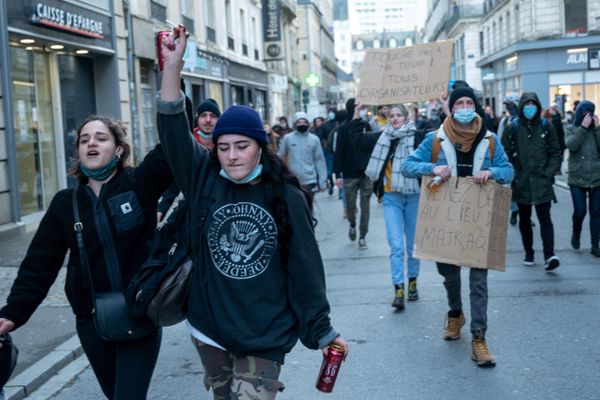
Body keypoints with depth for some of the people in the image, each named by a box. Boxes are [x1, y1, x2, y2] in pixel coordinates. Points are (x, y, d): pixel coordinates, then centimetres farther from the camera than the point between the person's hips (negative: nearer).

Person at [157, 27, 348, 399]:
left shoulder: (286, 197, -9)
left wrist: (322, 330, -2)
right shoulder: (206, 180, -3)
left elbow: (304, 267, -5)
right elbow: (172, 131, -13)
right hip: (210, 330, 3)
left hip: (264, 337, -3)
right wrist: (173, 65, -21)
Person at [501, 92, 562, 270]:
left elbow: (555, 153, 5)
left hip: (542, 182, -1)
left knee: (545, 218, -9)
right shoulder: (512, 128, 1)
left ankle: (549, 255, -14)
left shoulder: (546, 127, 3)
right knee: (524, 219, 11)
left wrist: (549, 173, -5)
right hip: (521, 182, 1)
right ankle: (529, 253, 23)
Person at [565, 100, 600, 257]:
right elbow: (571, 145, -16)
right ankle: (576, 234, 21)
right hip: (577, 179, -2)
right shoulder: (571, 129, 3)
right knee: (579, 211, -8)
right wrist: (583, 127, -16)